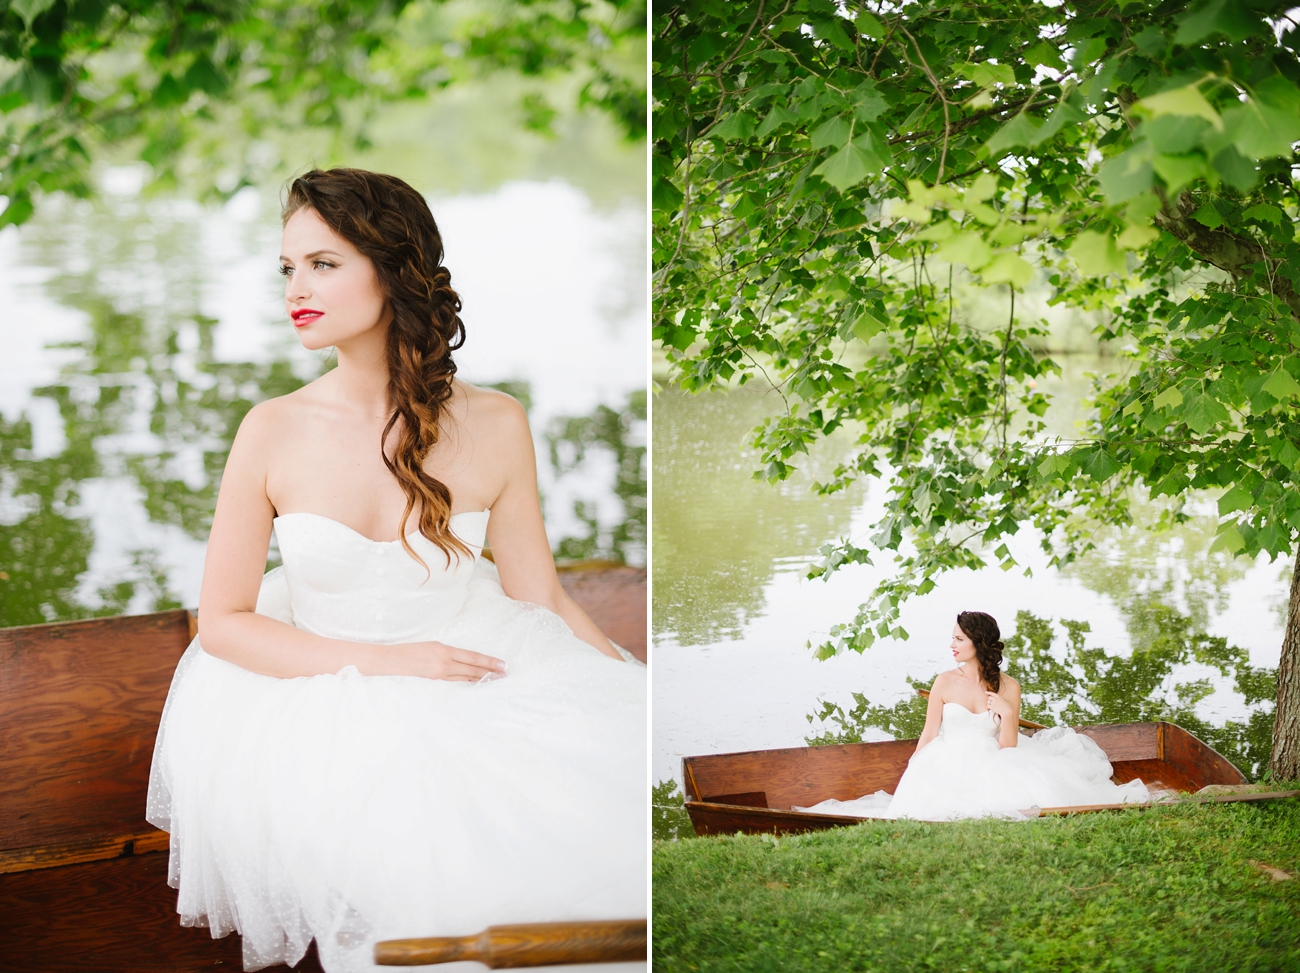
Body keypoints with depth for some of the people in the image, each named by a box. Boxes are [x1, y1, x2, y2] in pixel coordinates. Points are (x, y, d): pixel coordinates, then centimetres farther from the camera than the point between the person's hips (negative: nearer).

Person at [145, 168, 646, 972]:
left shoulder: (493, 425, -4)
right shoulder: (274, 432, -5)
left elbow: (544, 603, 2)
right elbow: (223, 621, -2)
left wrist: (638, 699, -11)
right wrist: (383, 662, -14)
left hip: (470, 682, 1)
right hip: (322, 697, -1)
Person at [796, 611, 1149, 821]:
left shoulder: (1007, 687, 3)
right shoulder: (945, 682, 3)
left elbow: (1007, 747, 2)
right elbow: (929, 735, 5)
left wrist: (1007, 714, -14)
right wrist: (911, 779, -1)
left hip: (989, 768, 1)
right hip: (948, 768, -1)